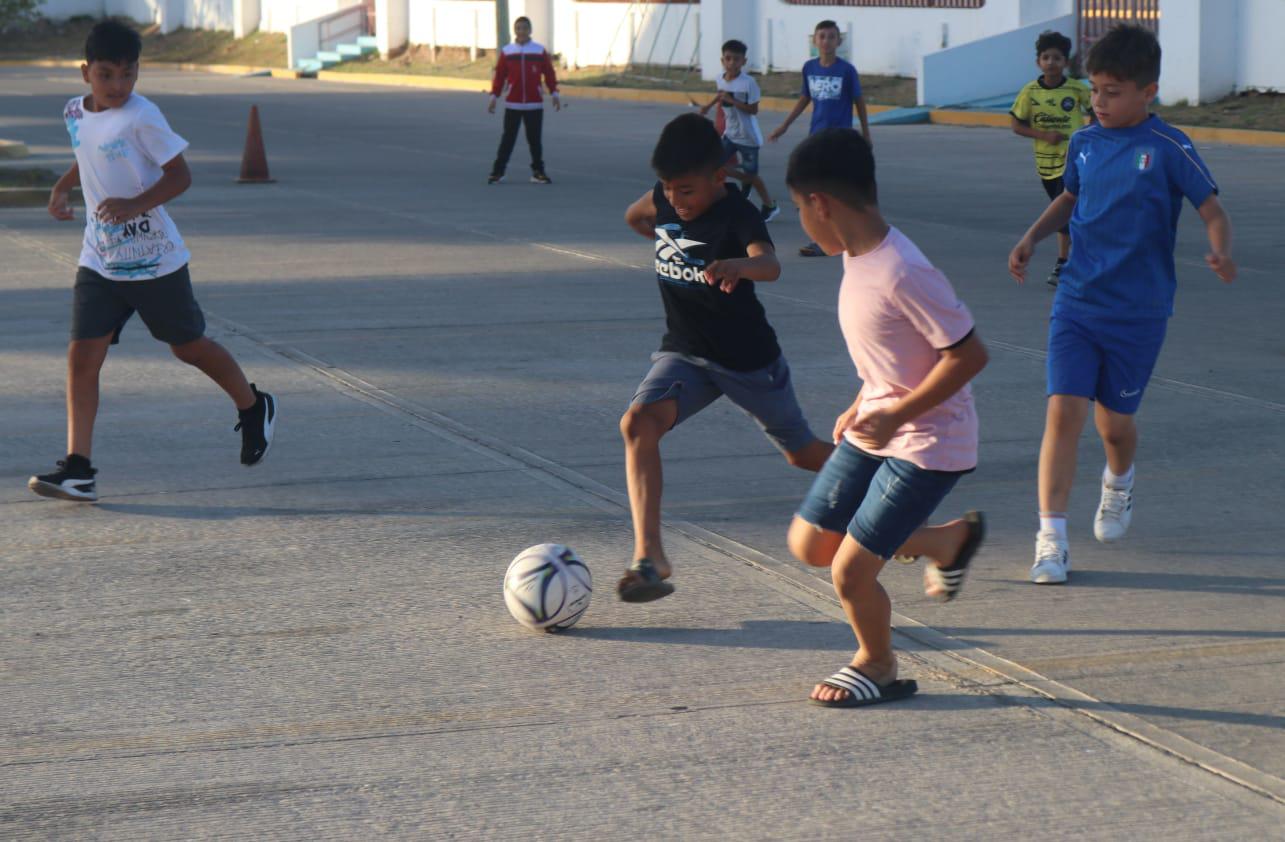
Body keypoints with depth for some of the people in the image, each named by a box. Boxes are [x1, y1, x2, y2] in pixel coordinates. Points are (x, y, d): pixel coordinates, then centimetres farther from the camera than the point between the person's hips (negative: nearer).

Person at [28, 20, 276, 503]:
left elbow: (180, 176, -16)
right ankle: (77, 470, -9)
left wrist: (135, 204, -29)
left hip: (154, 260, -5)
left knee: (188, 346, 12)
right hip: (99, 261, 5)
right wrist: (63, 187, 8)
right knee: (82, 355, -8)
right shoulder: (75, 113, 3)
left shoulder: (141, 118, -17)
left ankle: (254, 409, 39)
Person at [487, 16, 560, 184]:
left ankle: (538, 172, 14)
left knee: (535, 139, 5)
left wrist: (554, 94, -1)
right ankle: (497, 172, 4)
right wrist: (494, 96, 0)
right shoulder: (506, 52, 3)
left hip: (535, 104, 0)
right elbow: (499, 76, 3)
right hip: (512, 104, 0)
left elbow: (549, 74, 5)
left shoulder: (540, 51, 3)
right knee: (508, 138, 0)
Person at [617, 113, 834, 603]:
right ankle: (649, 558, -29)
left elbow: (770, 265, -44)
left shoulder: (737, 214, -23)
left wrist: (736, 265, -65)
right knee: (639, 422, -24)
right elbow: (634, 217, 21)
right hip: (685, 352, 4)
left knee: (802, 453, 13)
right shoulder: (664, 201, -5)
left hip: (749, 359, -4)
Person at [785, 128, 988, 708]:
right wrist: (862, 408, 10)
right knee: (809, 545, 13)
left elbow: (969, 355, -25)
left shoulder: (901, 274, -28)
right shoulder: (858, 258, 2)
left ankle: (877, 666, 24)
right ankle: (951, 539, 31)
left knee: (850, 571, -7)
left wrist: (897, 413, -23)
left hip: (927, 444, -9)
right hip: (876, 430, 9)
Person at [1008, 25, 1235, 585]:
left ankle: (1118, 484, 47)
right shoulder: (1084, 143, 4)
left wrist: (1221, 252, -29)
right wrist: (1033, 236, 9)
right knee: (1063, 411, -11)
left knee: (1114, 420, 10)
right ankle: (1051, 541, -9)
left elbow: (1212, 210, -8)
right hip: (1076, 302, 3)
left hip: (1138, 312, -3)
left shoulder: (1168, 149, -10)